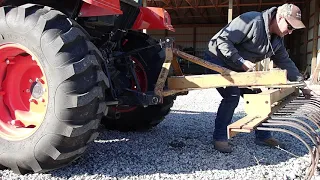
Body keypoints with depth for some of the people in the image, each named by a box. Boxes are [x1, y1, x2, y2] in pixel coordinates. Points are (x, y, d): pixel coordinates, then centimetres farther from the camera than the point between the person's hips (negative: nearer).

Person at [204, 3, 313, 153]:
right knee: (232, 95, -23)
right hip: (217, 60, -9)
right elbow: (223, 40, -30)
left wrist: (301, 84, 7)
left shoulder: (277, 40, 2)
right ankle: (219, 138, -9)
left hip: (238, 68, 9)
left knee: (255, 96, 6)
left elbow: (285, 62, 11)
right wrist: (241, 61, -32)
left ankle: (263, 136, 19)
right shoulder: (252, 21, -27)